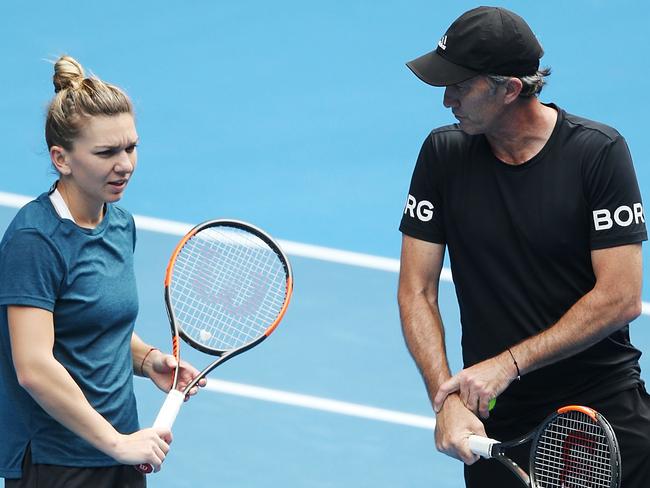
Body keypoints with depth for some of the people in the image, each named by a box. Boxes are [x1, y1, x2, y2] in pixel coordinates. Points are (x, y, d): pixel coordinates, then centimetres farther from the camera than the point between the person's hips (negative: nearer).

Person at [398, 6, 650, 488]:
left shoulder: (599, 151, -9)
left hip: (607, 408, -2)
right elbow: (417, 291, 0)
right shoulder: (443, 154, 0)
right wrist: (447, 399, -15)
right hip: (495, 421, 3)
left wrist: (508, 364, -16)